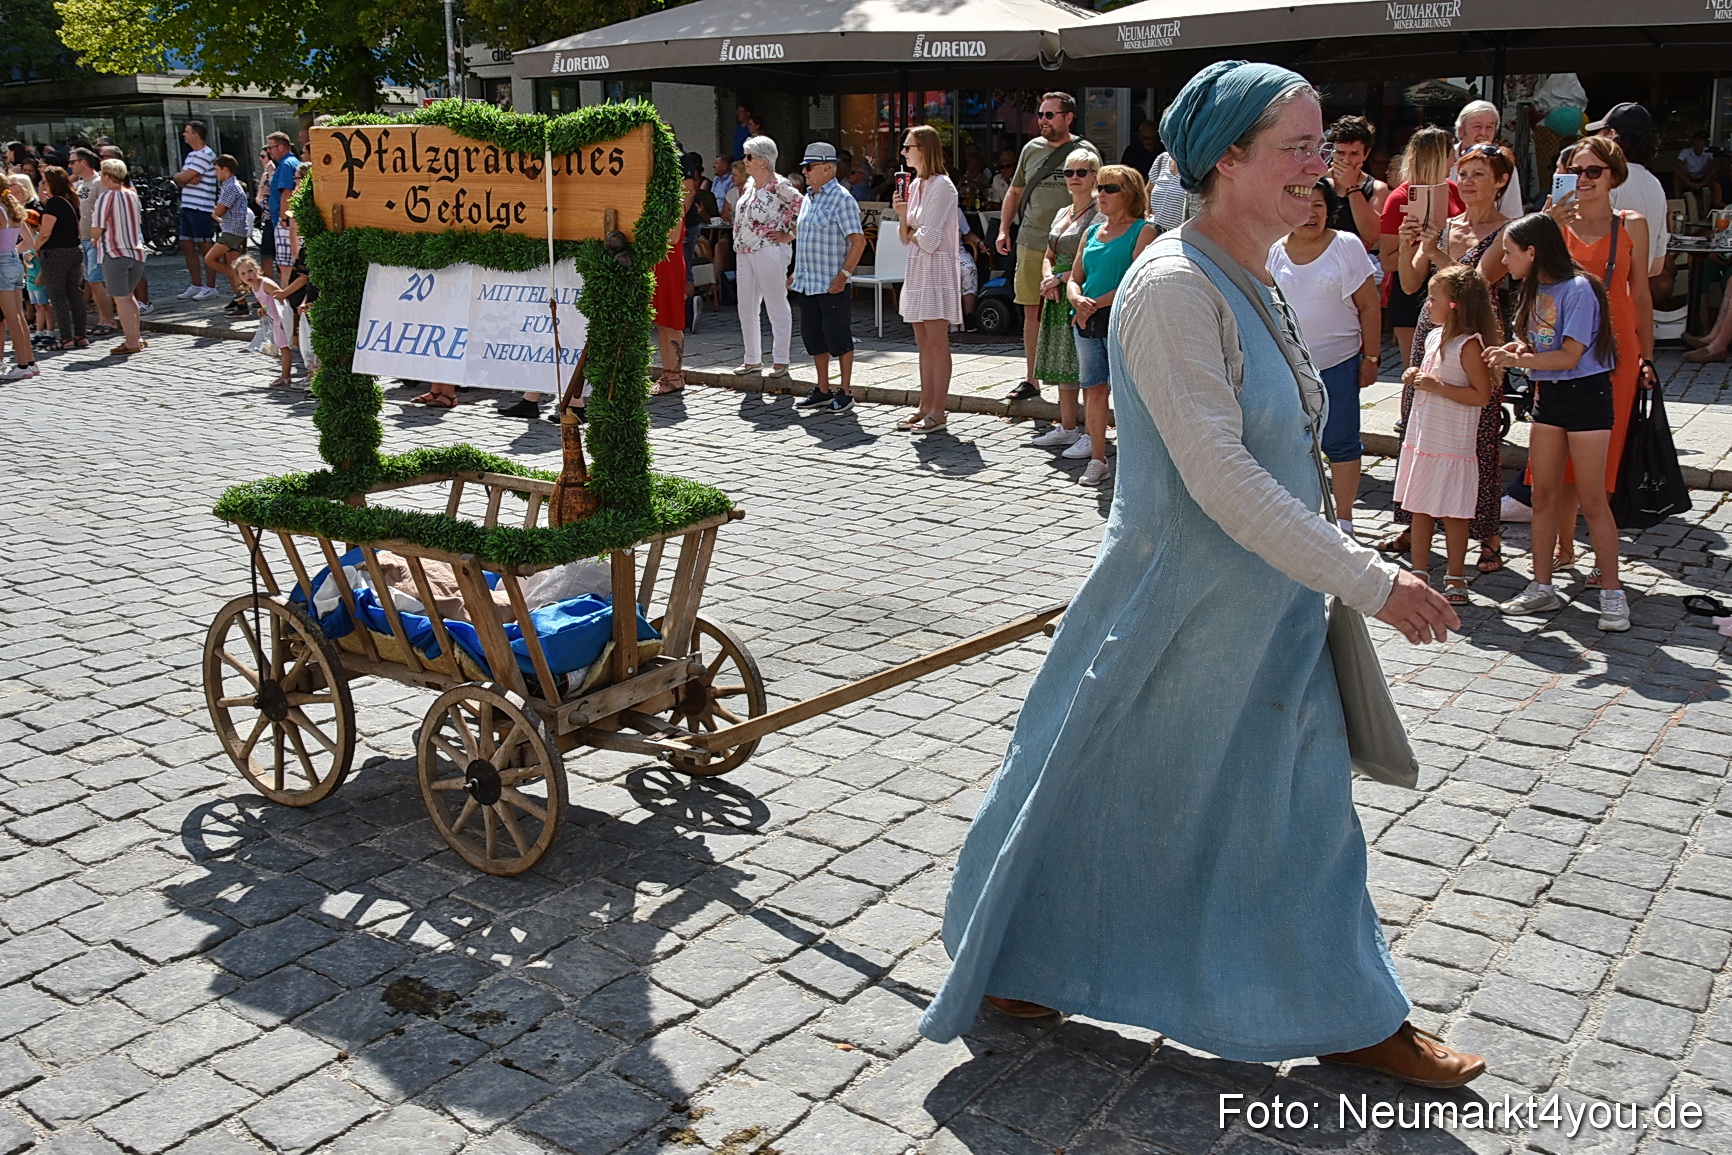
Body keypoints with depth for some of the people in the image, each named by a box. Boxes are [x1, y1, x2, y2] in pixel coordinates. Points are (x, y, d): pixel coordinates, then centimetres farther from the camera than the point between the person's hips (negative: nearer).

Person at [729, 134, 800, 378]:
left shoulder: (778, 185, -11)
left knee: (777, 307, 0)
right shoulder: (749, 184, 13)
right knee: (746, 308, 11)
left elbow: (803, 208, -15)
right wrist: (738, 243, 14)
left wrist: (789, 235, -11)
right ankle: (753, 359, 21)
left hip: (770, 251, -9)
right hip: (744, 253, 9)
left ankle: (780, 360, 6)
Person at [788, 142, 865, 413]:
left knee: (838, 337, -1)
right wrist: (797, 271, 19)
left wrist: (843, 275, -21)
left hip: (832, 285, -8)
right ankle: (822, 391, 22)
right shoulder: (808, 198, 15)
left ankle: (845, 393, 8)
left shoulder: (842, 199, -11)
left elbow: (858, 241, -15)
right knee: (813, 337, 12)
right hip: (807, 283, 8)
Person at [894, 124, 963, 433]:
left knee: (937, 344, -6)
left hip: (937, 268, -9)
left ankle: (938, 412, -4)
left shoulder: (942, 186, -12)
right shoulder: (914, 185, 14)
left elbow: (927, 238, -17)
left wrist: (913, 233, 2)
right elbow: (906, 238, 14)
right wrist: (901, 214, -3)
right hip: (917, 268, 9)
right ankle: (925, 406, 15)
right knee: (924, 344, 10)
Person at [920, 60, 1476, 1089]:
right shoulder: (1174, 286, -23)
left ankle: (1351, 1015, 34)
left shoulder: (1251, 282, 8)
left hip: (1263, 606, 9)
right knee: (1100, 791, 9)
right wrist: (1370, 581, -23)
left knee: (1300, 802, 17)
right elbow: (1221, 480, -27)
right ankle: (1006, 963, 33)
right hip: (1177, 613, -9)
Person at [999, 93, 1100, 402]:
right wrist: (1004, 229, 13)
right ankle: (1030, 379, 13)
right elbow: (1015, 191, 22)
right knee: (1032, 311, 6)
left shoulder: (1085, 151, 1)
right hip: (1030, 243, 4)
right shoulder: (1031, 149, 13)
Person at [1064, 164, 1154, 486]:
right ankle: (1097, 460, 12)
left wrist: (1096, 304, -14)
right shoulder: (1092, 232, 17)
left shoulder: (1143, 231, -2)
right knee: (1094, 389, 6)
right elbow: (1074, 278, 16)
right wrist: (1078, 300, -7)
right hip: (1086, 323, 6)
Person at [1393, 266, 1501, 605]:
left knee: (1452, 514, 1)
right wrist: (1416, 378, 4)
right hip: (1421, 437, 8)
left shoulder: (1469, 344, -15)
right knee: (1419, 509, 12)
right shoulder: (1434, 337, 10)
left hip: (1452, 445, -8)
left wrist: (1437, 386, -23)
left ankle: (1455, 579, 11)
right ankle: (1420, 573, 21)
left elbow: (1481, 395, -19)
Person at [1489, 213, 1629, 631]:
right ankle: (1542, 587, 13)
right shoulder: (1535, 290, 10)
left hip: (1586, 394, -8)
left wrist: (1518, 360, -21)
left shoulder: (1578, 289, -15)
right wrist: (1519, 349, -9)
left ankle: (1612, 593, 3)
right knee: (1544, 494, 7)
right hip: (1548, 396, 8)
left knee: (1591, 499, -5)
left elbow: (1570, 356, -19)